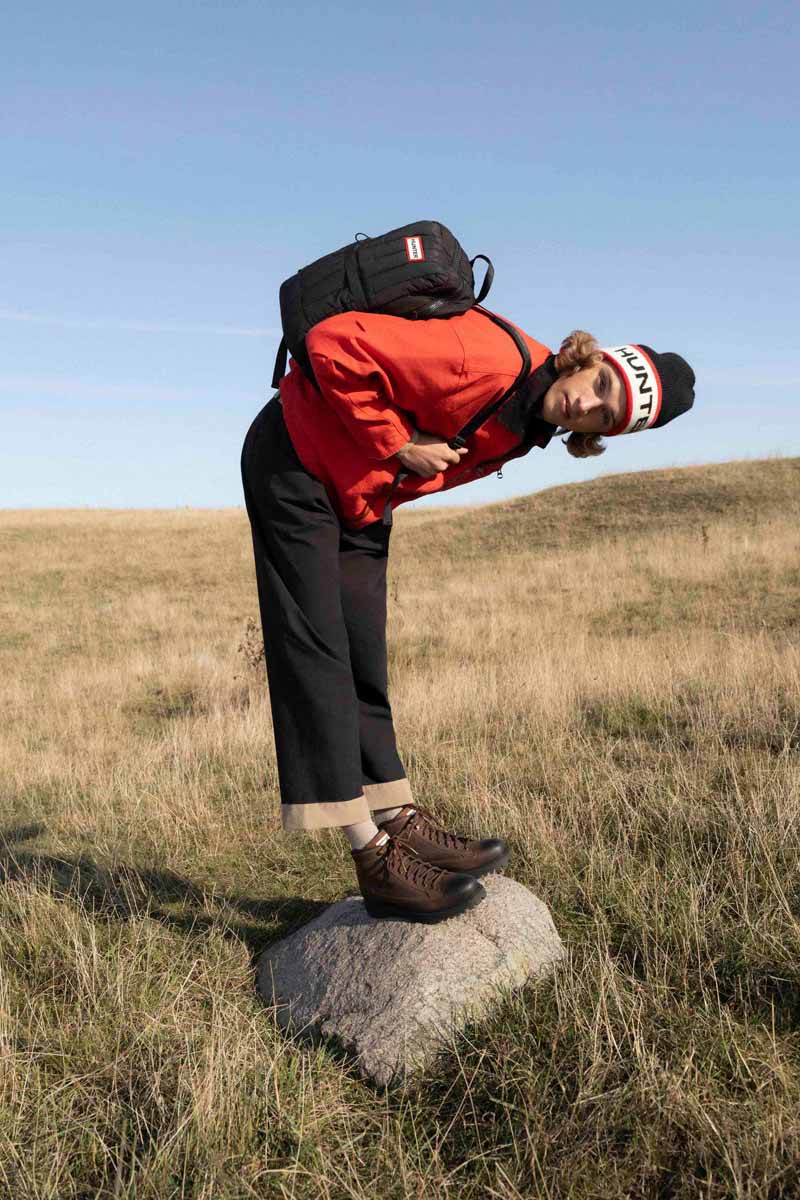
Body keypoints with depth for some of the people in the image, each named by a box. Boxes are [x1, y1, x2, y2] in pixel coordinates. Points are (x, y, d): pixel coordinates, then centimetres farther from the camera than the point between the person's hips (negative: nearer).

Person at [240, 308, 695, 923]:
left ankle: (401, 824, 9)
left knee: (364, 663, 5)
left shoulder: (524, 431, -3)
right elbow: (333, 343, -30)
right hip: (294, 460, -8)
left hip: (358, 496, 8)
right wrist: (396, 446, -25)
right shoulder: (489, 359, -30)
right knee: (316, 654, -11)